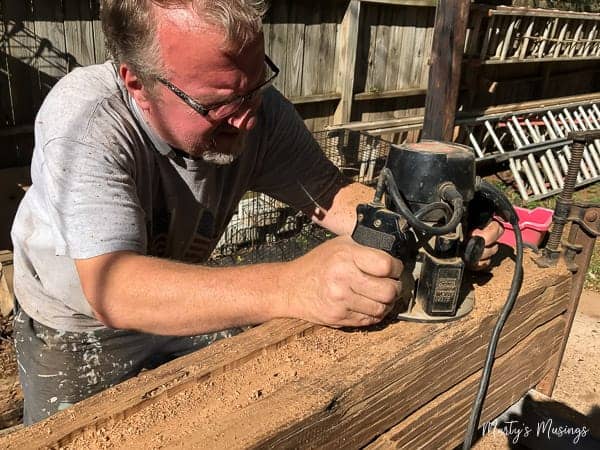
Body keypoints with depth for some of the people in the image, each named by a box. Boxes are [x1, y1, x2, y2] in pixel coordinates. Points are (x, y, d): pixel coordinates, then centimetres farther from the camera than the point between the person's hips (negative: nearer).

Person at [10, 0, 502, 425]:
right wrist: (290, 286, -57)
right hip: (77, 329, -2)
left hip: (180, 303, 3)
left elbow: (332, 196, -14)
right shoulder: (83, 119, -35)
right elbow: (113, 289, -44)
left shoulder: (259, 108, -22)